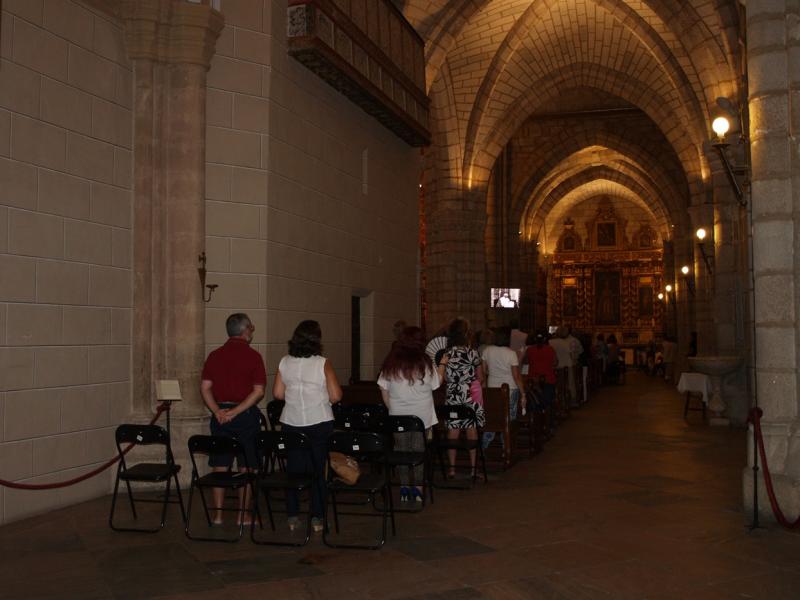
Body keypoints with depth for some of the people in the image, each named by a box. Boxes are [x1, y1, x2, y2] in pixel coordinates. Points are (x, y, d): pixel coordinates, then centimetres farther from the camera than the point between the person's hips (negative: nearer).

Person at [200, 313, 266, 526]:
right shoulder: (253, 356, -6)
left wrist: (218, 411, -6)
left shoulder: (215, 356, 5)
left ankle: (218, 515, 13)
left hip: (221, 415, 3)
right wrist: (236, 411, -12)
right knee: (246, 468, 6)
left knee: (219, 466, 9)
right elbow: (258, 391, -13)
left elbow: (205, 387, -1)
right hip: (246, 415, -3)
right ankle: (243, 516, 10)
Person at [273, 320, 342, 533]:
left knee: (293, 468, 11)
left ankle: (292, 517, 15)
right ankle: (317, 518, 11)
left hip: (291, 423, 3)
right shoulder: (323, 363, -10)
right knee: (318, 470, 7)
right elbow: (335, 396, -11)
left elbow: (277, 394, 3)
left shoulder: (285, 362, 0)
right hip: (319, 422, -3)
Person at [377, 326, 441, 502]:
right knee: (419, 451, 8)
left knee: (401, 450, 11)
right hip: (422, 416, -2)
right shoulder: (425, 363, -10)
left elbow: (384, 392, 1)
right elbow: (436, 385, 2)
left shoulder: (390, 363, -3)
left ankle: (404, 488, 17)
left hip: (398, 416, 2)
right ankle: (418, 489, 11)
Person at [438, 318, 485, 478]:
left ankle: (452, 468, 10)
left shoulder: (447, 354, -4)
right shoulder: (473, 353, -5)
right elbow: (480, 378, 3)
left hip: (453, 397, 0)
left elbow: (443, 378, -5)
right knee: (471, 431, 7)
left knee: (452, 432, 6)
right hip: (471, 397, 0)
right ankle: (473, 467, 11)